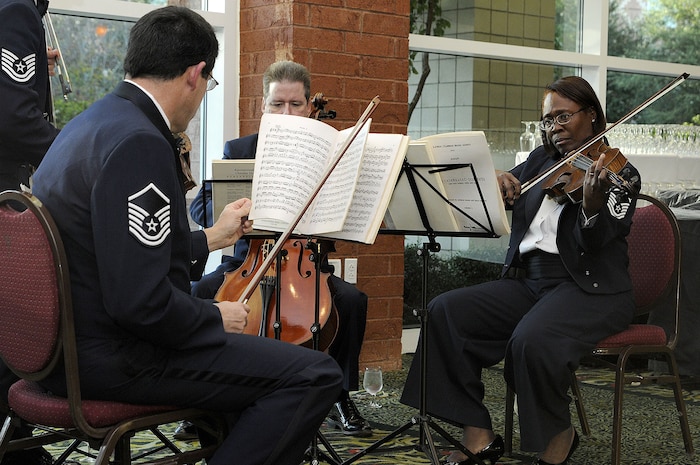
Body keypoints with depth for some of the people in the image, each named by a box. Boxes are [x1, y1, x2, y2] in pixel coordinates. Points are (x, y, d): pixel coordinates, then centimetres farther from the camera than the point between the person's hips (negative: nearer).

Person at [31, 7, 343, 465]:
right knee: (316, 375, -15)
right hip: (111, 357, -11)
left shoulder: (92, 124, 10)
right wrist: (217, 317, -9)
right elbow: (140, 302, -27)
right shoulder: (139, 143, -21)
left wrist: (213, 238, 25)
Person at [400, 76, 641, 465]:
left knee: (533, 341, -36)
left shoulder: (621, 174, -1)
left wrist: (592, 202, -35)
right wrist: (497, 184, -11)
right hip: (528, 282, 6)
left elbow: (594, 244, -15)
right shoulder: (541, 161, 16)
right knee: (445, 312, -16)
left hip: (590, 289, -6)